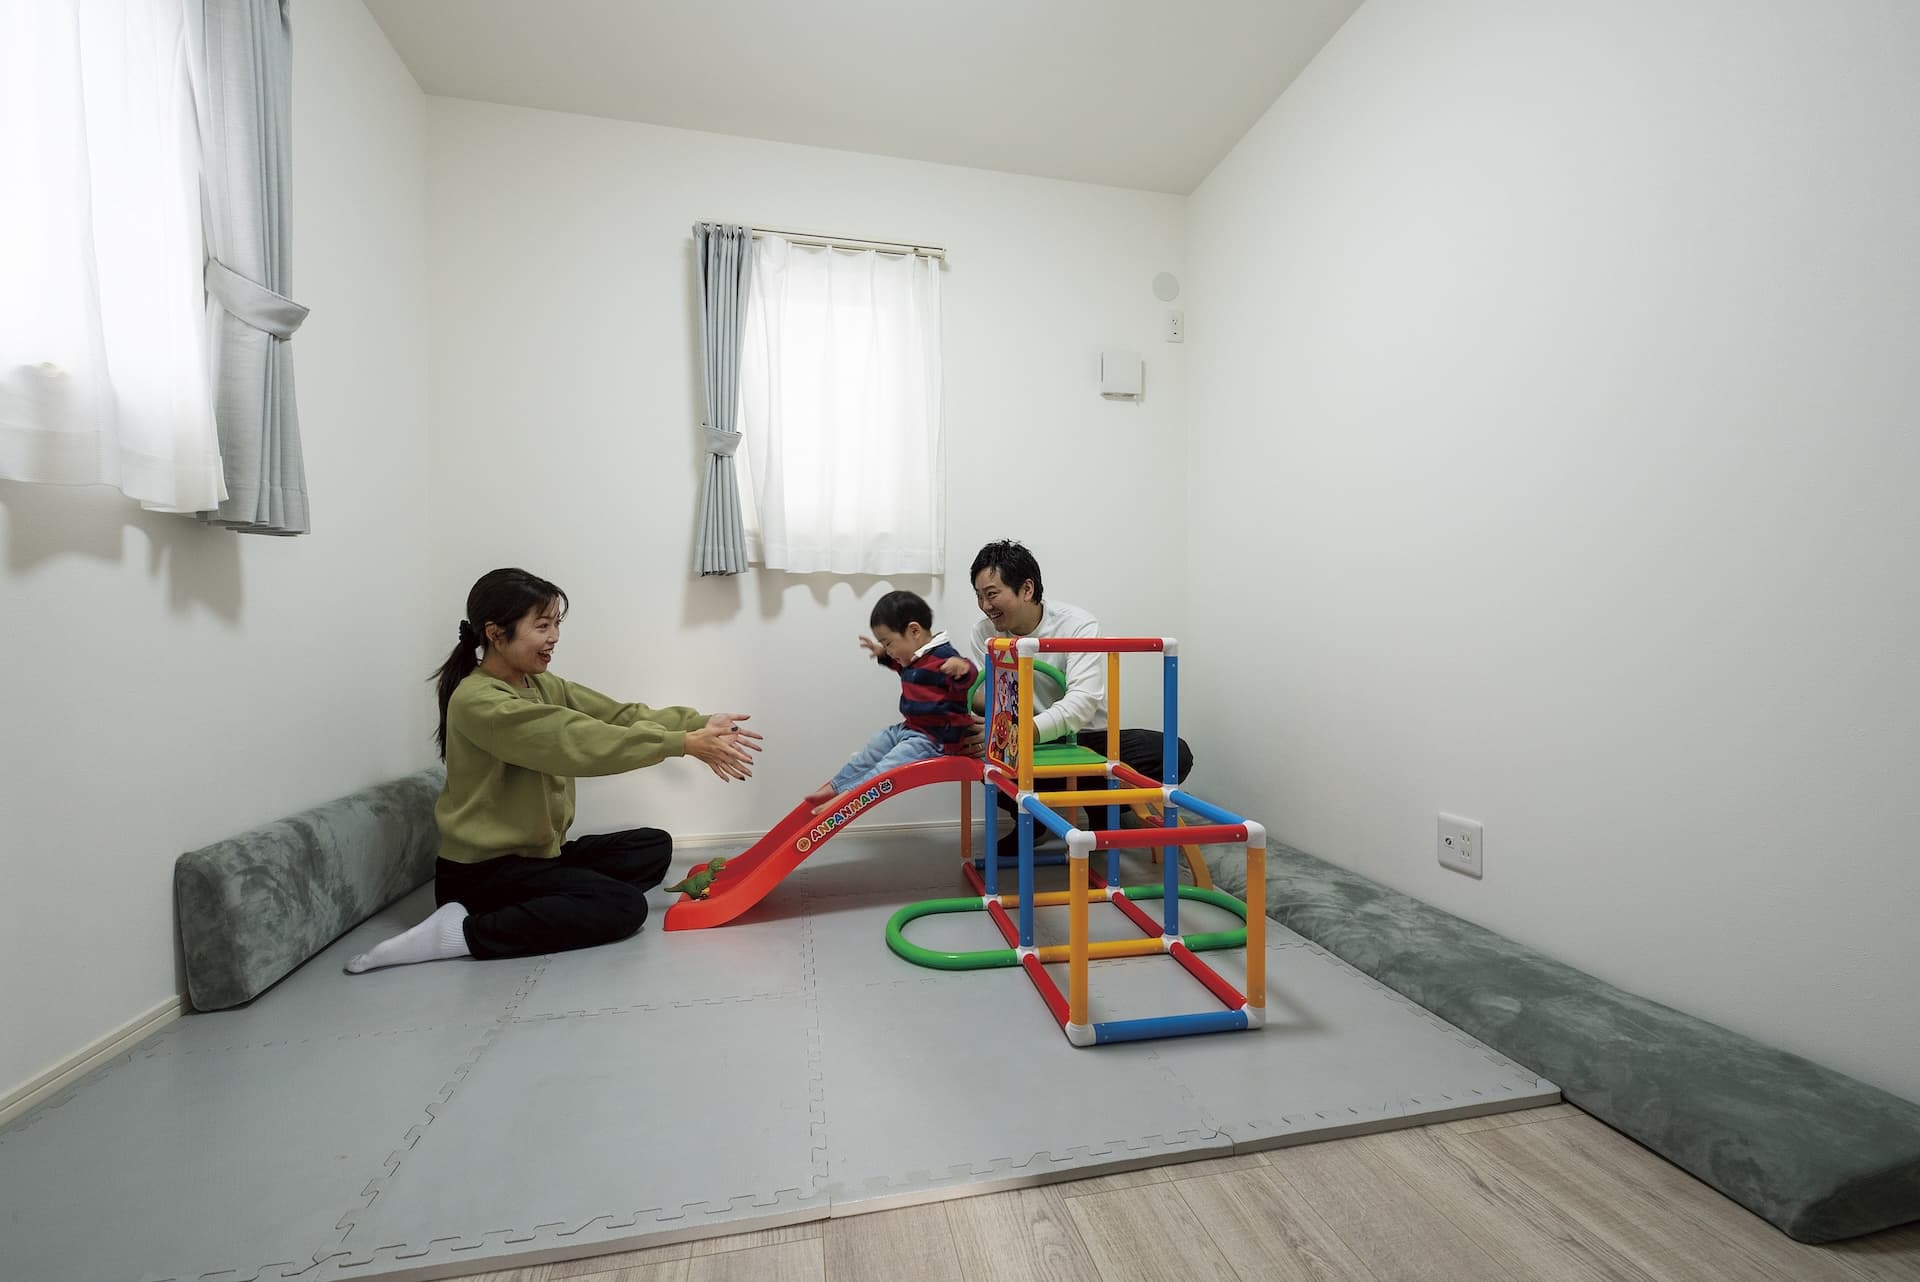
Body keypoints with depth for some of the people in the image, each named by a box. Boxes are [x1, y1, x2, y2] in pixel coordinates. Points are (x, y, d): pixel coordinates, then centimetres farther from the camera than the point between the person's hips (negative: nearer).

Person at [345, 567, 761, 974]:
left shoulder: (544, 687, 7)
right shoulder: (476, 701, -21)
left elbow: (622, 715, -5)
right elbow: (580, 742, -32)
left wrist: (699, 724, -21)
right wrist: (684, 743, -35)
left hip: (540, 851, 9)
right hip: (483, 869, -9)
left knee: (655, 847, 5)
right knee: (625, 908, -19)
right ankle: (464, 931, -12)